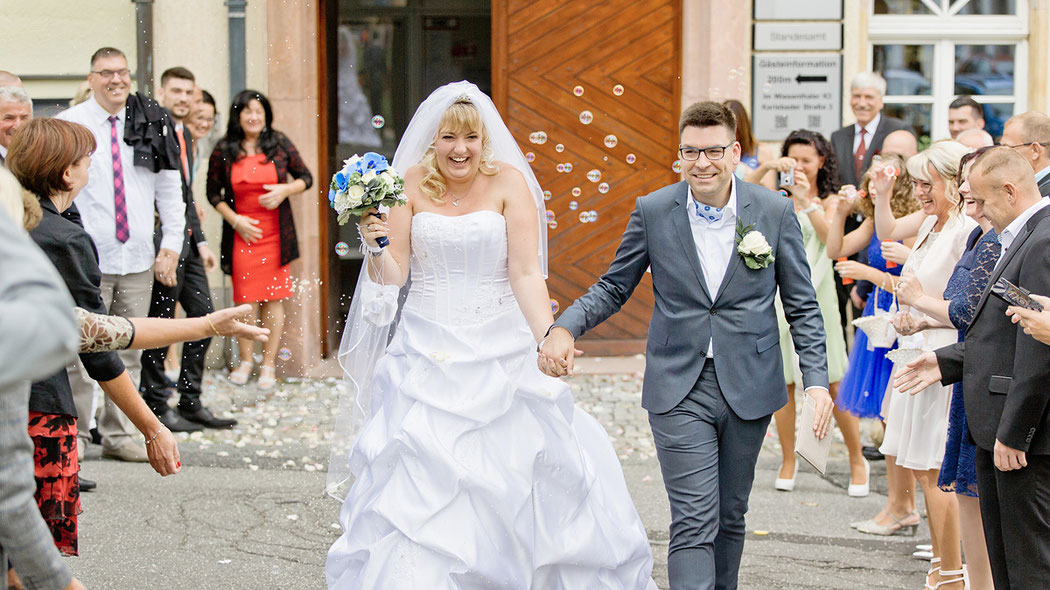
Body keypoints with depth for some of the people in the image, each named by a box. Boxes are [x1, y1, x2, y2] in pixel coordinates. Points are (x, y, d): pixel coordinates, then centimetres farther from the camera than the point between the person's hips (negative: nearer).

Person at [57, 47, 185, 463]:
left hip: (138, 260, 4)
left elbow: (170, 190, 15)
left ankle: (119, 436, 15)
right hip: (87, 260, -3)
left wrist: (171, 245, 7)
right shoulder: (69, 124, 1)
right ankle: (72, 438, 2)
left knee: (128, 352, 7)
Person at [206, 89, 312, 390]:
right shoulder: (224, 151, 0)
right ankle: (246, 361, 18)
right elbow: (214, 193, 8)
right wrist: (235, 220, -5)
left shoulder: (280, 144, 2)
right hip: (242, 232, 0)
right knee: (245, 299, 0)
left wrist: (285, 190, -10)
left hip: (276, 233, 0)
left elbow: (306, 178, 10)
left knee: (273, 298, 2)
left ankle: (269, 363, 12)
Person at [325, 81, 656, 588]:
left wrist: (549, 338, -19)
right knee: (418, 482, -6)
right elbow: (394, 276, 0)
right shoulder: (411, 185, 0)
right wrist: (376, 249, -20)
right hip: (429, 352, 1)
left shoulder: (508, 181, -4)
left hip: (500, 351, -1)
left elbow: (526, 274, -9)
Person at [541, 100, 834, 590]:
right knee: (694, 522, -9)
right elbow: (613, 287, 6)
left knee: (729, 517, 14)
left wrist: (817, 380, -7)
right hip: (680, 389, -2)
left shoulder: (775, 211, -2)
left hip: (748, 386, 2)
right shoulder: (653, 211, -3)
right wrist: (564, 328, -12)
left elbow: (802, 307, 3)